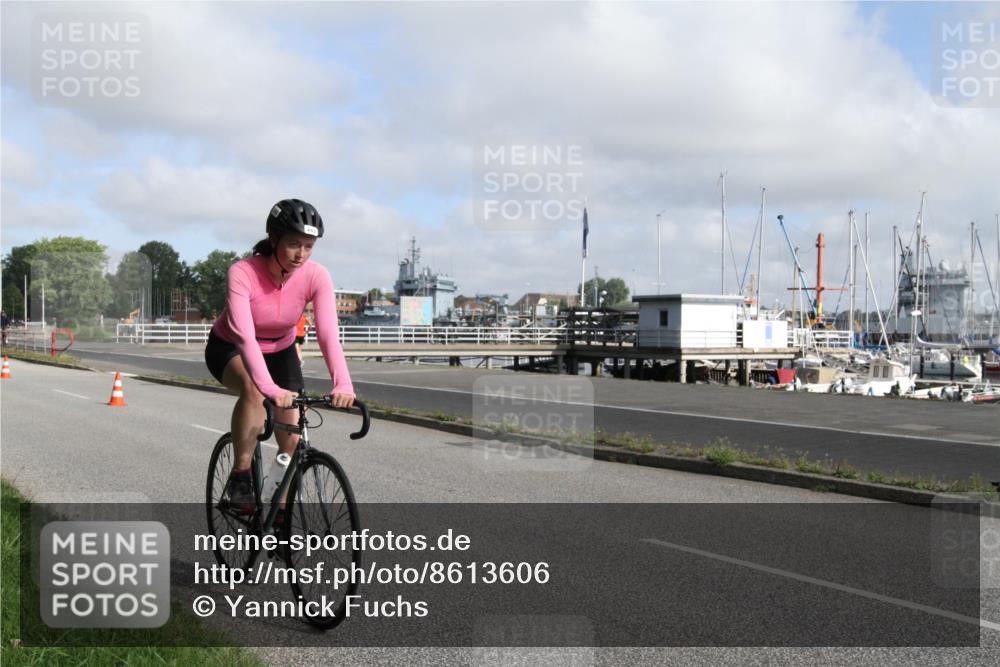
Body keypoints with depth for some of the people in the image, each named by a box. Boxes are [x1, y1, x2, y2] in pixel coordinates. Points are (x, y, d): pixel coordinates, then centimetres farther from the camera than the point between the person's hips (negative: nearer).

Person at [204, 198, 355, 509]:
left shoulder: (316, 276, -24)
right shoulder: (242, 273, -32)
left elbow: (328, 333, -34)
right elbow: (244, 336, -43)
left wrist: (343, 384, -49)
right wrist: (270, 388, -57)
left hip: (280, 351, 3)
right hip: (229, 349, -3)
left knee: (293, 438, -9)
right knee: (254, 389, -37)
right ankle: (240, 476, -20)